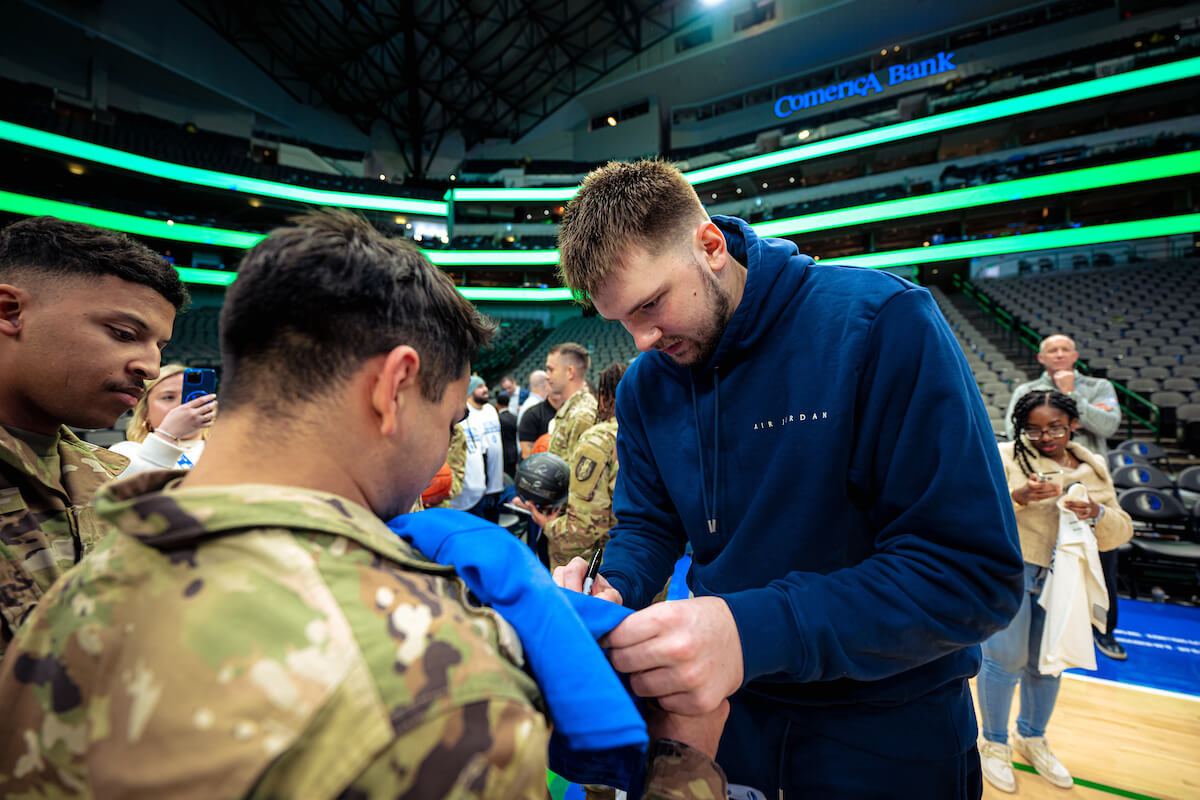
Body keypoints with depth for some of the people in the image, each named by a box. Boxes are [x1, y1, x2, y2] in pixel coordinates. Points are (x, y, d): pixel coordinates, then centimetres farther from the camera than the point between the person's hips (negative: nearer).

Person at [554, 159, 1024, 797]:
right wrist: (613, 589, -19)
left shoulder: (881, 322, -23)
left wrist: (753, 632, -36)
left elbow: (977, 575, -26)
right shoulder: (644, 385, -5)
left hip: (891, 727, -4)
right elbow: (648, 525, 4)